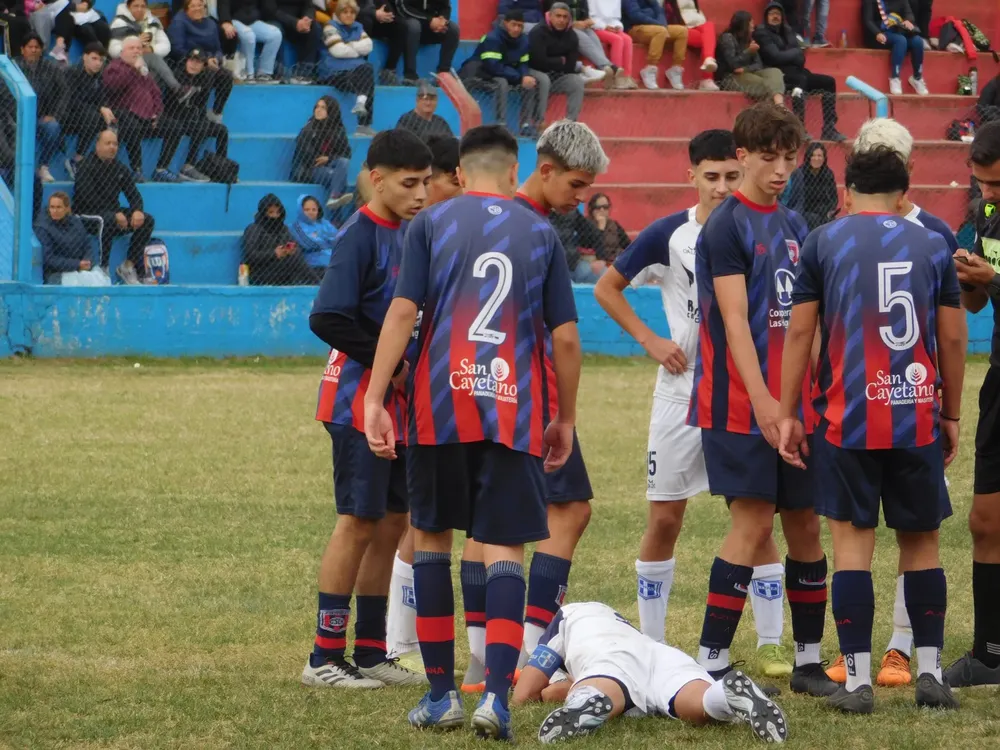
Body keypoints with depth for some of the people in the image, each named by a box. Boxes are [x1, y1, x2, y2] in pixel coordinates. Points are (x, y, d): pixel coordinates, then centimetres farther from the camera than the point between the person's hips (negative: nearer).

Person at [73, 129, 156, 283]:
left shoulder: (120, 169, 13)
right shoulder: (86, 166, -7)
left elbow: (133, 194, 10)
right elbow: (89, 198, -19)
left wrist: (137, 211, -15)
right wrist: (115, 214, -26)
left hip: (114, 213, 7)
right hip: (89, 215, -7)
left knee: (147, 220, -11)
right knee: (107, 221, -40)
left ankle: (128, 266, -10)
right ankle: (103, 269, -33)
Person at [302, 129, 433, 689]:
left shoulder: (407, 234, 12)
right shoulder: (359, 237, -15)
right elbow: (328, 319, -22)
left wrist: (410, 365, 5)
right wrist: (392, 364, -17)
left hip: (397, 399, 8)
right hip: (360, 398, -8)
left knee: (392, 523, 10)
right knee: (359, 522, -7)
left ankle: (370, 653, 17)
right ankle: (326, 657, -2)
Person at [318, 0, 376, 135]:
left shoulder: (358, 28, 21)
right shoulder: (331, 27, 3)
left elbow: (368, 46, 4)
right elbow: (339, 51, -11)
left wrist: (349, 46, -7)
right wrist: (358, 49, 2)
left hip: (357, 71, 5)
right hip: (335, 73, -5)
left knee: (368, 69, -29)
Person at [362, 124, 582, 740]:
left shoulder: (431, 224, 5)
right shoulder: (542, 235, 9)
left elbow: (402, 313, -5)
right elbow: (566, 338, 7)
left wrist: (376, 399, -5)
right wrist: (566, 419, 18)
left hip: (439, 407, 0)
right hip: (513, 412, 0)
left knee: (431, 535, 14)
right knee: (505, 550, 0)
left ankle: (442, 693, 15)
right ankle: (497, 695, -14)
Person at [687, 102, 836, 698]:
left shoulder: (793, 225, 15)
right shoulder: (727, 225, -8)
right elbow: (734, 319, -14)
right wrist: (762, 400, -20)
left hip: (792, 402, 7)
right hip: (740, 404, -7)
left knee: (804, 524, 8)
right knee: (753, 522, -12)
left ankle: (809, 660, 15)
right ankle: (712, 661, -9)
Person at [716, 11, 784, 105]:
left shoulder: (748, 40, 20)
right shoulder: (727, 38, -3)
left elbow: (759, 65, 9)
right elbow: (733, 64, -14)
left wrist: (745, 69, -11)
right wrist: (749, 51, -12)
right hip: (730, 78, -7)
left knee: (775, 72, -22)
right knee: (764, 84, -31)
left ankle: (780, 106, -50)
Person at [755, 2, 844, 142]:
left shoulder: (787, 31, 19)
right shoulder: (761, 33, -3)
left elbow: (800, 57, 10)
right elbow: (775, 57, -14)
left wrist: (787, 55, -11)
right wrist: (795, 53, 1)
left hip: (795, 73, 8)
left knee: (828, 82, -3)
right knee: (800, 80, -37)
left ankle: (829, 129, -9)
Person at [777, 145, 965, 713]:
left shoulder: (824, 243, 2)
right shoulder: (932, 245, 6)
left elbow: (799, 332, 1)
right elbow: (953, 338, 8)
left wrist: (788, 413, 6)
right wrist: (951, 414, 18)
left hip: (847, 419, -1)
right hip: (917, 419, 1)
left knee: (853, 540, 1)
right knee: (922, 541, 11)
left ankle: (858, 680, -2)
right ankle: (931, 673, 10)